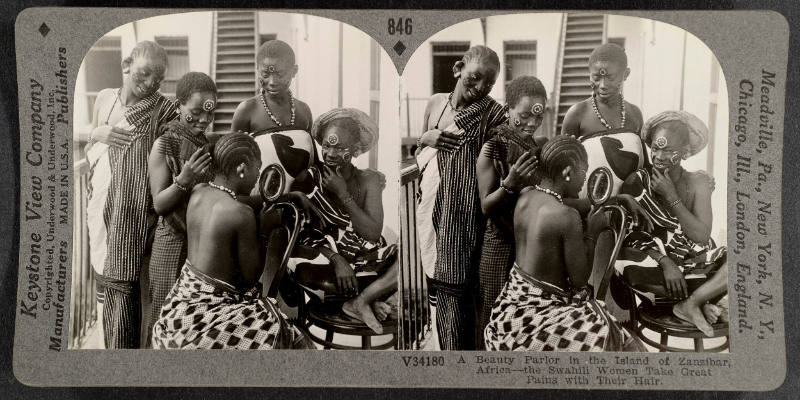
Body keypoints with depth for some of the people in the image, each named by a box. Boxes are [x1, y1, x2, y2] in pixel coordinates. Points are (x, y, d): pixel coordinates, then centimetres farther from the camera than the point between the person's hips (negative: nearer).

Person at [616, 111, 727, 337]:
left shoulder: (698, 183, 1)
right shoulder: (637, 182, -5)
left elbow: (702, 236, -11)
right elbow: (631, 235, -9)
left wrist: (671, 196, -15)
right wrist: (665, 262, -23)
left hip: (697, 261, 2)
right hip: (656, 264, -2)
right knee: (623, 263, -37)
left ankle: (690, 304, -20)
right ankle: (702, 303, -20)